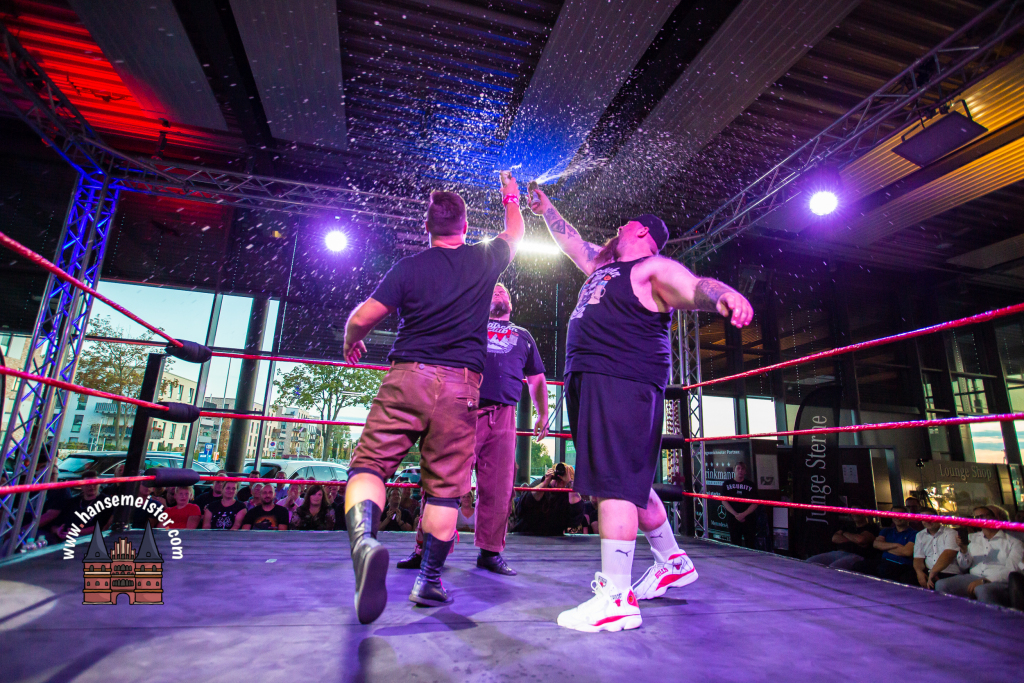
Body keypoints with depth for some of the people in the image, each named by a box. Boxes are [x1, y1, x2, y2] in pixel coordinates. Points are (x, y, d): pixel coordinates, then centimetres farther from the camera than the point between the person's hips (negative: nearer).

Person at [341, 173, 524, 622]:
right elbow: (514, 235, 32)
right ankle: (429, 581, 19)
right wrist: (511, 200, 50)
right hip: (461, 386, 1)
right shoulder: (485, 260, 10)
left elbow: (360, 319, 0)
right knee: (445, 485, 8)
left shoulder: (409, 267, 5)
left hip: (407, 378, -1)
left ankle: (363, 538, -27)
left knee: (369, 463, 2)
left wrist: (351, 343, 21)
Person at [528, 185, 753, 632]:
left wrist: (723, 296, -41)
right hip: (589, 380, 10)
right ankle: (673, 562, 33)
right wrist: (545, 208, 46)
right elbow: (571, 241, 39)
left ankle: (617, 598, -7)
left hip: (623, 382, -9)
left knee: (615, 481, -13)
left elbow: (693, 287, -20)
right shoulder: (604, 265, 25)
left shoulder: (653, 268, -2)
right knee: (631, 481, 16)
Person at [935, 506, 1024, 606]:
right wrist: (963, 550, -6)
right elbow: (964, 566, 16)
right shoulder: (972, 538, 21)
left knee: (982, 590, -39)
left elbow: (1012, 570, -7)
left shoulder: (1013, 542, 8)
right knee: (941, 584, -25)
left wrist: (984, 581, -20)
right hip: (973, 578, 4)